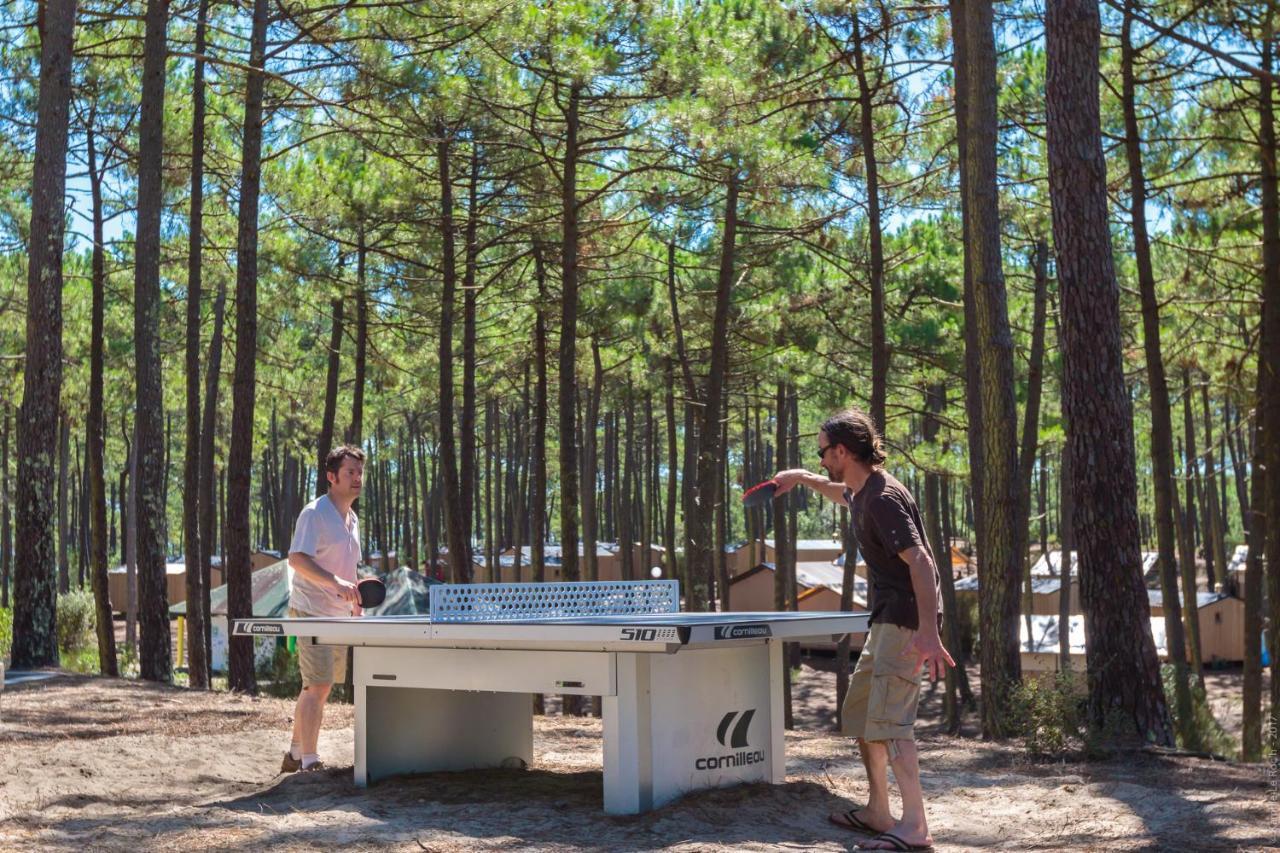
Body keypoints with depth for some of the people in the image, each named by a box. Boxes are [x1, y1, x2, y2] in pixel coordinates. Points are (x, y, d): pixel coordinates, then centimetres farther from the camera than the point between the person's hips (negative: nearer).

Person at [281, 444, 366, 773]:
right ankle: (309, 761, -9)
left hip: (338, 614, 9)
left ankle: (295, 755, 23)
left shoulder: (352, 519, 16)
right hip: (312, 611, -9)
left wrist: (354, 595, 14)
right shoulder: (314, 513, -12)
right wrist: (336, 583, -32)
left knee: (319, 687, 12)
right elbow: (297, 559, -23)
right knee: (317, 685, -13)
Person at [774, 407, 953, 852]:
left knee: (889, 721, -14)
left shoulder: (883, 499, -20)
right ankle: (877, 812, 22)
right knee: (858, 712, 16)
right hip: (887, 619, 11)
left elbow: (919, 562, -27)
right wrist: (803, 478, 37)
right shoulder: (861, 490, 11)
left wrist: (928, 631, -33)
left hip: (906, 620, -11)